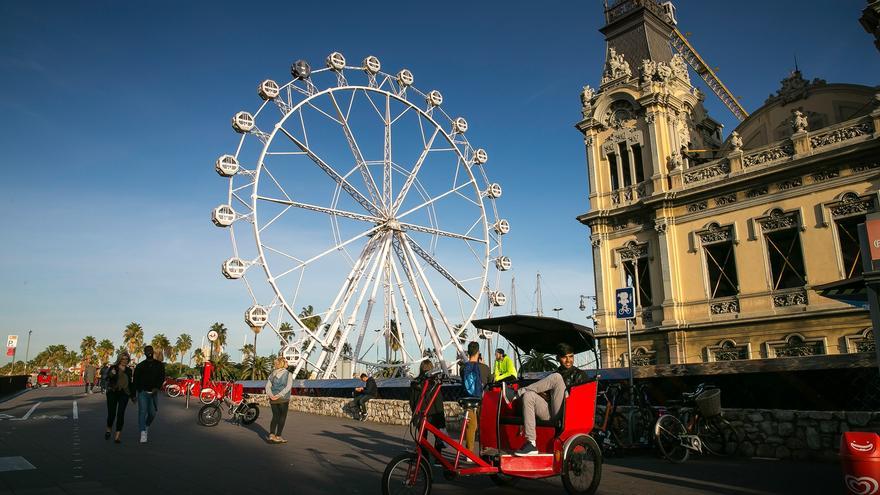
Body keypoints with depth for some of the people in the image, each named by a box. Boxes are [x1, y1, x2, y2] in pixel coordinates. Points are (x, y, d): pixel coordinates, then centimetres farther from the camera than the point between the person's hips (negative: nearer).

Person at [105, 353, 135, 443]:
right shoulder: (113, 368, 2)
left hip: (124, 394, 2)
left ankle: (117, 436, -4)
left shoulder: (129, 370, 12)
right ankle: (108, 430, 29)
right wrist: (111, 374, -35)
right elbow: (107, 378, -13)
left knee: (120, 414, -7)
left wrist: (133, 395, 21)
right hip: (112, 393, -2)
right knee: (111, 414, -1)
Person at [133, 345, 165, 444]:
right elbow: (135, 380, 7)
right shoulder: (140, 365, 7)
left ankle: (147, 426, 35)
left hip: (153, 392, 1)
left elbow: (162, 377, 0)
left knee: (152, 413, 6)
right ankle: (143, 433, -12)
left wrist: (157, 388, -16)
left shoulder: (159, 364, 7)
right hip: (142, 392, -1)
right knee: (142, 412, -10)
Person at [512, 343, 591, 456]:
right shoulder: (552, 376, 23)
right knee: (528, 396, -26)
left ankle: (519, 392, -18)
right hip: (549, 415, 4)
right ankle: (531, 444, -31)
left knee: (556, 378, -20)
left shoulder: (580, 375, 11)